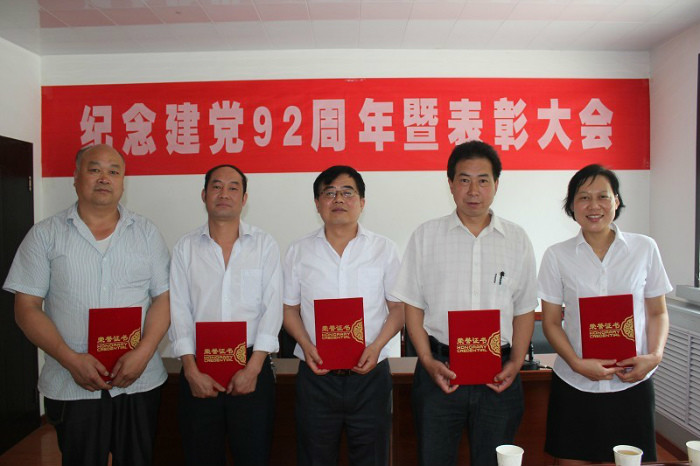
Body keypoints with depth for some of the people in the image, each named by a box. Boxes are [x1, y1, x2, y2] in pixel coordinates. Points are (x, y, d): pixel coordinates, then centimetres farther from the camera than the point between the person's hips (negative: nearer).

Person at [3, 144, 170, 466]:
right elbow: (27, 308, -2)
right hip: (71, 387, -1)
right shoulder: (45, 235, 2)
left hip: (139, 382, 1)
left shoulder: (146, 233, 4)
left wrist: (143, 353, -14)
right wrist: (71, 360, -13)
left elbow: (163, 298, 1)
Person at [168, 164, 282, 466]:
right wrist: (192, 371, -7)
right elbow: (178, 311, 1)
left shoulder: (264, 245, 3)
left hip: (252, 367, -1)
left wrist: (253, 367, -11)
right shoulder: (185, 248, 6)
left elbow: (272, 307, -3)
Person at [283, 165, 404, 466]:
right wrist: (307, 346, -9)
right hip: (316, 375, 1)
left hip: (370, 374, 0)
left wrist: (377, 346, -12)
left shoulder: (384, 249, 2)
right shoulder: (299, 251, 4)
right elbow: (290, 308, 7)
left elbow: (398, 307, 3)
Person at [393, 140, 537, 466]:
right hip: (440, 371, -1)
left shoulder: (516, 240, 6)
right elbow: (412, 304, 2)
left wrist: (516, 363, -3)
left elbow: (524, 310, 9)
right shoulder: (425, 236, 2)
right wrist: (427, 361, -8)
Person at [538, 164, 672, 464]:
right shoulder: (557, 256, 0)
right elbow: (551, 322, 1)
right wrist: (577, 363, -12)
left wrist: (655, 355, -8)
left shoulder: (645, 248, 3)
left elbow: (657, 312, 8)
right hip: (575, 384, 0)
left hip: (632, 383, 1)